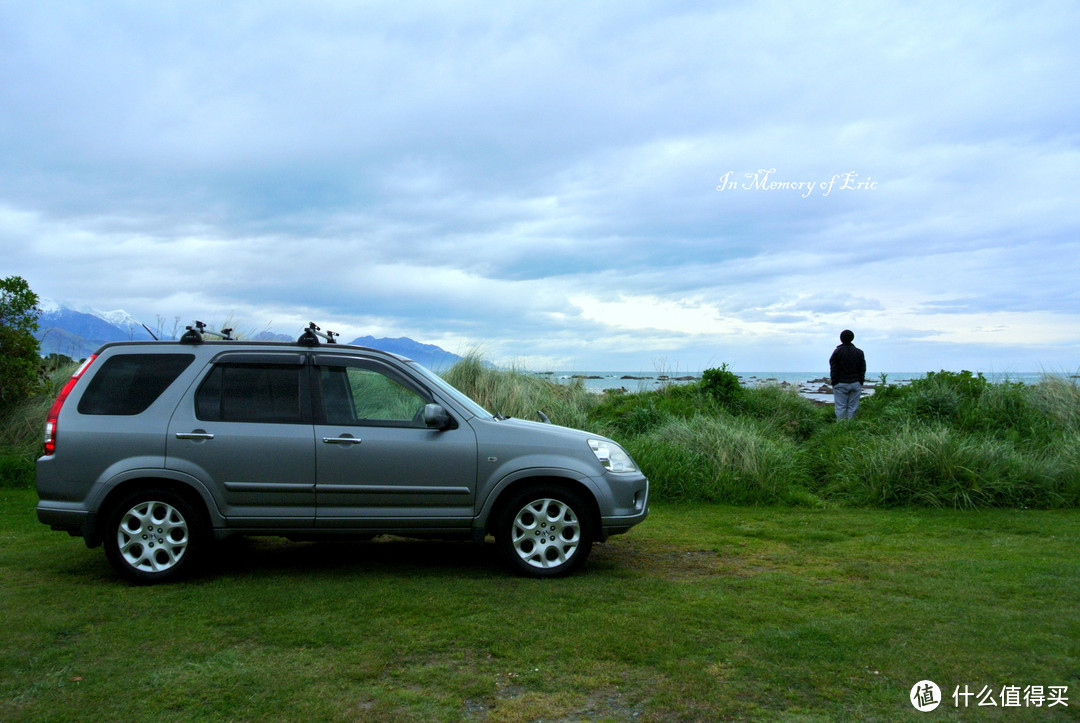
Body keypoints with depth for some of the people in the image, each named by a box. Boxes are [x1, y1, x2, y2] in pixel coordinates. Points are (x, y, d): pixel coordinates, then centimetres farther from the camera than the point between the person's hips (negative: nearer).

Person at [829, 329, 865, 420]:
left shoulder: (837, 352, -3)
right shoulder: (859, 352, 7)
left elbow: (833, 369, -4)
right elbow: (863, 369, 8)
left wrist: (833, 381, 1)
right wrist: (861, 382, 13)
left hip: (841, 384, -2)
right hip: (855, 384, 3)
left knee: (840, 407, -1)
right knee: (853, 407, 5)